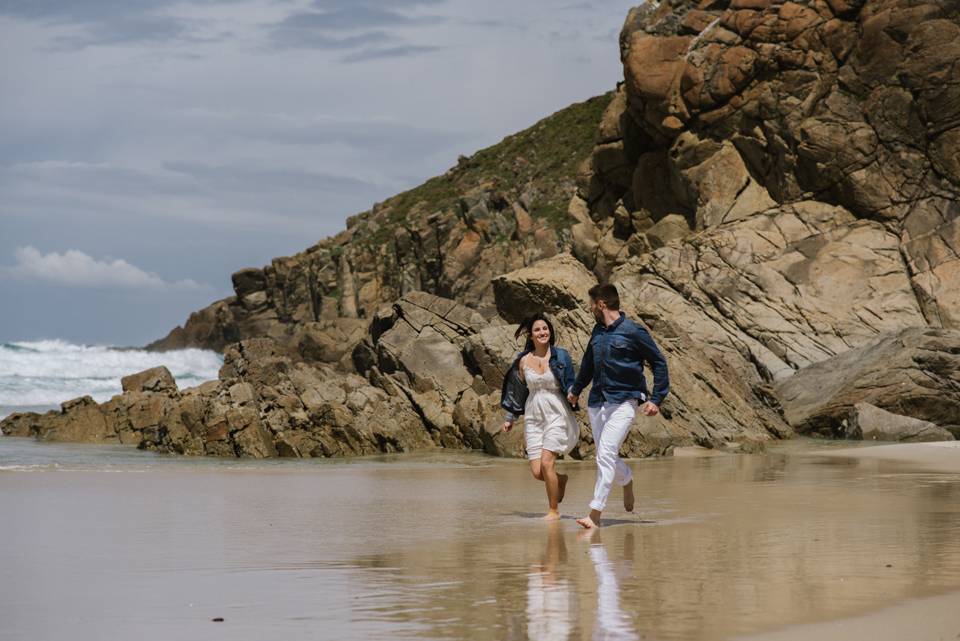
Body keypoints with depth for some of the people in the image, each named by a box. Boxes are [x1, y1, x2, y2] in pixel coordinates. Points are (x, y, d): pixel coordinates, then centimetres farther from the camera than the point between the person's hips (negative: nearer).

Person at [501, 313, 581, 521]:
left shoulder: (560, 356, -1)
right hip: (533, 416, 3)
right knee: (537, 472, -5)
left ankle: (554, 510, 0)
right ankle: (560, 481, 30)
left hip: (556, 414, -3)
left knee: (546, 463, -16)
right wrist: (510, 418, 21)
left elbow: (570, 383, 2)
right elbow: (519, 391, 17)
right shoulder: (524, 361, 6)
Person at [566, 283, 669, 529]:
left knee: (606, 454, -17)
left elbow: (659, 363, -3)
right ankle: (627, 480, 45)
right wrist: (576, 390, 42)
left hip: (623, 402, -7)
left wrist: (656, 399, -10)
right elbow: (589, 362, 30)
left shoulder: (633, 331, -8)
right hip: (597, 403, 7)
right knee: (606, 456, 12)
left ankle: (595, 514, -19)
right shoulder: (598, 332, 11)